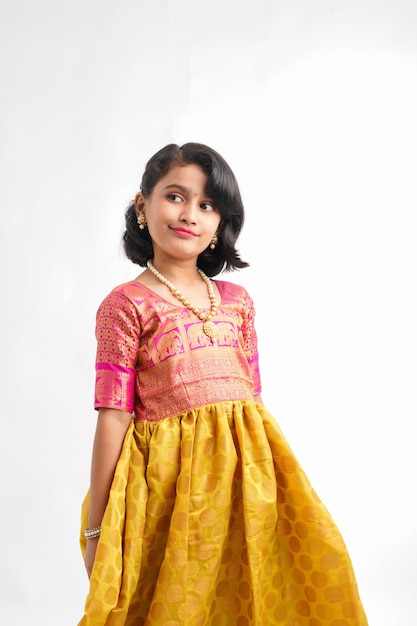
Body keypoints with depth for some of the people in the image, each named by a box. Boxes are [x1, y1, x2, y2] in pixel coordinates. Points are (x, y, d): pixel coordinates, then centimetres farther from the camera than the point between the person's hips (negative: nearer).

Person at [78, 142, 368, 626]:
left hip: (245, 466, 4)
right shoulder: (126, 304, -5)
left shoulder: (238, 301, 8)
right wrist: (97, 527, -5)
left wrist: (270, 475, 14)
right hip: (169, 475, -4)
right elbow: (113, 414, -7)